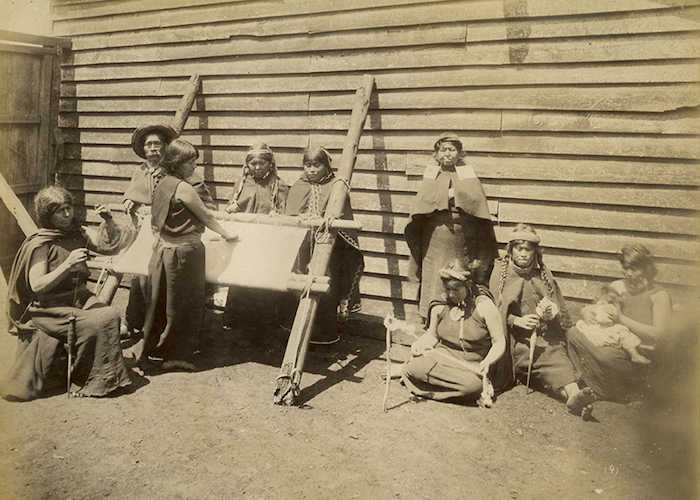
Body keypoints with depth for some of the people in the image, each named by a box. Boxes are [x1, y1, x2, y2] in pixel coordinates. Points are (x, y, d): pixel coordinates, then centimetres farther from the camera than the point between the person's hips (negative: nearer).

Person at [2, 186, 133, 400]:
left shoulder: (77, 234, 8)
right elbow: (36, 286, -17)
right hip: (48, 308, -6)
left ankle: (106, 377, -7)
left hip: (79, 299, 6)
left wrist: (108, 221, -5)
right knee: (94, 323, -28)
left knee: (111, 314, -21)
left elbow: (110, 244, 13)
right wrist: (67, 265, -27)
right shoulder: (39, 244, -9)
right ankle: (88, 381, -8)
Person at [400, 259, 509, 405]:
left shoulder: (484, 306, -8)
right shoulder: (440, 305, 2)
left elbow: (499, 343, -4)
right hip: (441, 357, 2)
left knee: (474, 385, -38)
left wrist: (487, 362, -24)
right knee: (415, 368, -32)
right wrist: (419, 344, -4)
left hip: (471, 365, -1)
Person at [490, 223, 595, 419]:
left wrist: (552, 312, -5)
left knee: (556, 355, -32)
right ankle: (572, 392, -50)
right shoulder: (501, 272, 12)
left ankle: (574, 395, -54)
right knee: (547, 359, -32)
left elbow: (561, 312, 19)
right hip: (517, 336, -2)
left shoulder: (543, 274, 22)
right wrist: (518, 320, -16)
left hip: (546, 334, 2)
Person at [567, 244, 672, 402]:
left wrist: (622, 319, -17)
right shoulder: (617, 287, 13)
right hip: (615, 344, 5)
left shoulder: (659, 295, -3)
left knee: (606, 356, -37)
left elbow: (659, 335, -13)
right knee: (573, 333, -21)